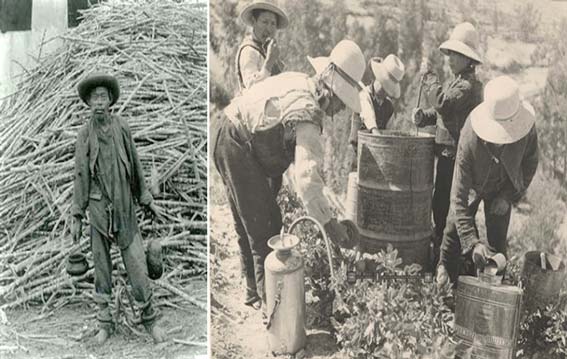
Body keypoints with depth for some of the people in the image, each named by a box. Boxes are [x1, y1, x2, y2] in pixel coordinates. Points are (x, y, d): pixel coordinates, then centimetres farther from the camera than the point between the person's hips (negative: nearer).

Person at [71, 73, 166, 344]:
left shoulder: (122, 128, -2)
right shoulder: (84, 134, -2)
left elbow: (135, 167, 6)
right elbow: (80, 176, 1)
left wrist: (147, 201, 9)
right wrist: (77, 217, 2)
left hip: (124, 207, 0)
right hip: (98, 208, 0)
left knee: (137, 267, 0)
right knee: (101, 267, 8)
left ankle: (149, 319, 17)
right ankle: (105, 324, 21)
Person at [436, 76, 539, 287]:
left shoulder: (527, 128, -32)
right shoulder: (470, 141, -40)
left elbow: (530, 163, -7)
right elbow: (458, 197, -38)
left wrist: (509, 196, -15)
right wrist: (473, 242, -44)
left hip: (502, 189, 2)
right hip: (473, 186, -2)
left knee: (497, 237, -1)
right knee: (455, 227, 1)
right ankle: (445, 269, 27)